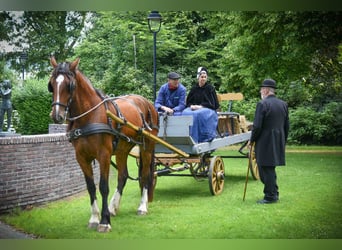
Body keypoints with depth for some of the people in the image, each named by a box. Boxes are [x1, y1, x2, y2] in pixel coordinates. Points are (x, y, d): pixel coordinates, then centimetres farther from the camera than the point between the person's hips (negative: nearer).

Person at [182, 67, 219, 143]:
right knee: (185, 113, -29)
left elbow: (213, 103, -2)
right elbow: (188, 101, 16)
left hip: (207, 109, -4)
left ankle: (203, 137, -32)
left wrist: (201, 106, -12)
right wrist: (191, 106, -7)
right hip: (194, 108, 4)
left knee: (199, 114, -38)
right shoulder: (194, 88, 13)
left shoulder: (210, 88, 3)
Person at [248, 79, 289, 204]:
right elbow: (287, 126, 12)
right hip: (278, 142, 7)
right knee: (270, 169, 18)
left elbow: (257, 126, -16)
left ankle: (270, 196, 4)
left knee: (266, 169, 0)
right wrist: (283, 141, 21)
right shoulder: (283, 104, 8)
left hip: (265, 143, -7)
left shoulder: (262, 104, -13)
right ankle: (274, 193, 24)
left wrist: (252, 140, -3)